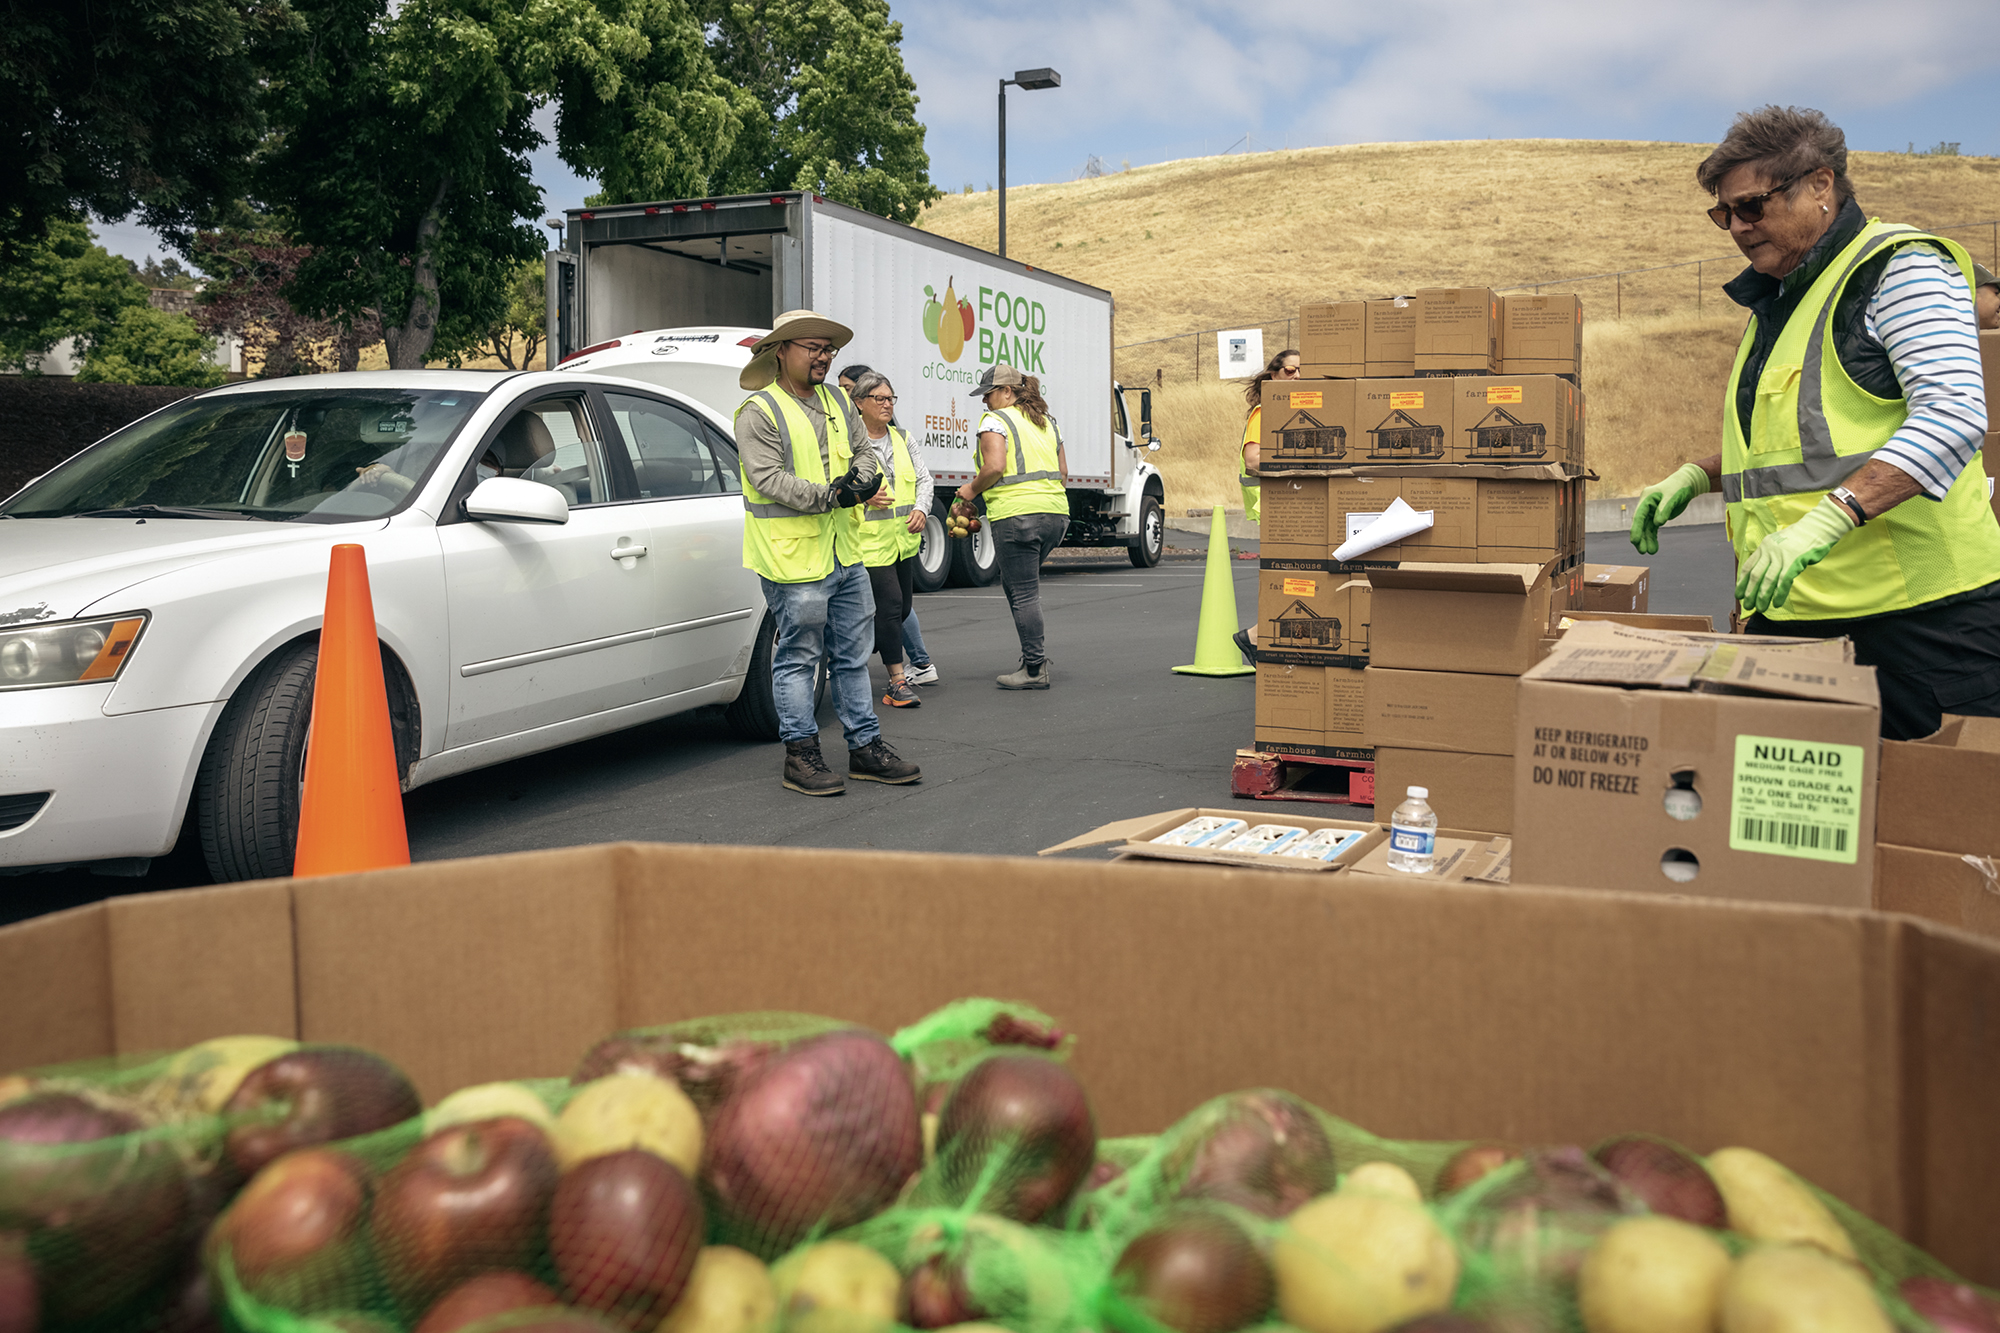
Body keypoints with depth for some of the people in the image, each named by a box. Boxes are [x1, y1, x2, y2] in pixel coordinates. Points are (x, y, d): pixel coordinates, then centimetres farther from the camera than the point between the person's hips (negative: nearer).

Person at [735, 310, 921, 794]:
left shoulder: (839, 402, 14)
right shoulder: (758, 412, -9)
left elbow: (864, 450, 17)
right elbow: (769, 478, -18)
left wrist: (864, 479, -7)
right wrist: (829, 495, -25)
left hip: (845, 553, 8)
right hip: (792, 555, -7)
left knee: (853, 654, 13)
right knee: (798, 658, 0)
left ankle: (865, 746, 21)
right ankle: (800, 754, 9)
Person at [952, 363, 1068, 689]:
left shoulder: (995, 420, -3)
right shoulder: (1047, 422, 19)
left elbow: (995, 467, -16)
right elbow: (1063, 472, 19)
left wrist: (972, 490, 0)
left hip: (1017, 515, -8)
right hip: (1055, 513, 8)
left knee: (1023, 593, -2)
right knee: (1015, 582, 22)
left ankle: (1034, 670, 1)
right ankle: (1034, 654, 21)